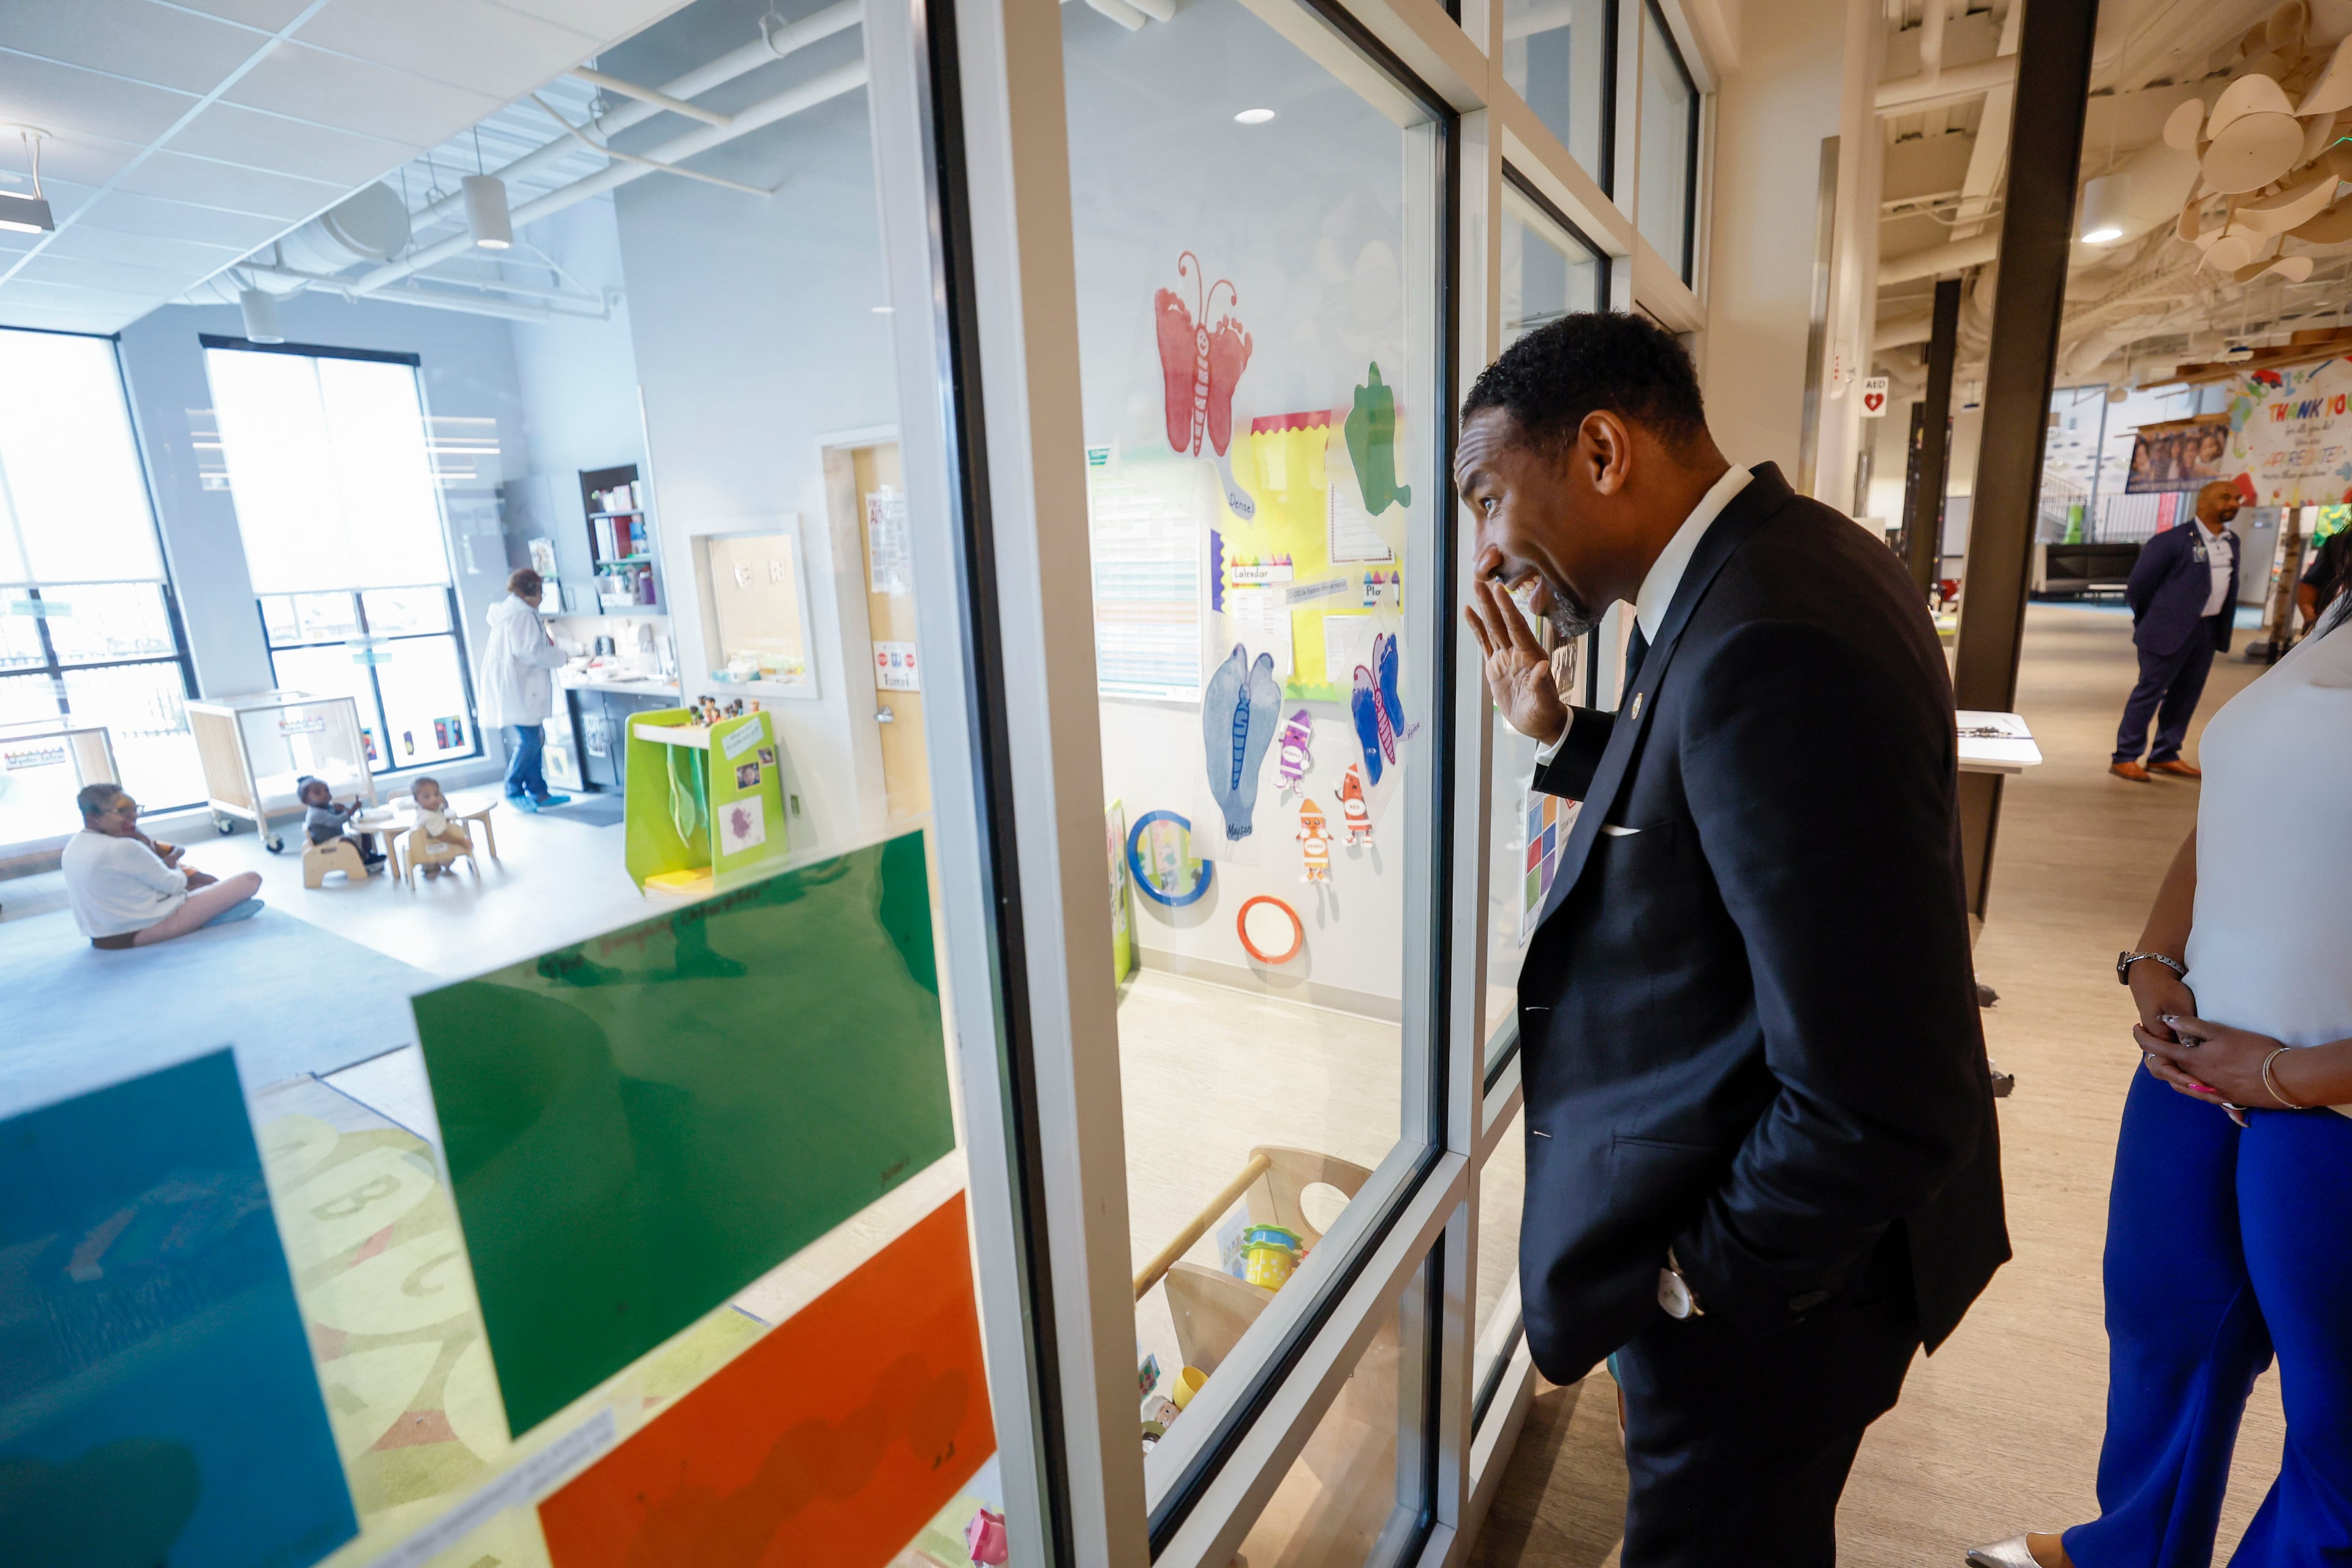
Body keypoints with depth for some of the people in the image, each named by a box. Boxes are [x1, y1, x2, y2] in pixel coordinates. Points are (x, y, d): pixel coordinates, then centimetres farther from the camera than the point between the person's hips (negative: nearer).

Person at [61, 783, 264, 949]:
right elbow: (174, 885, -13)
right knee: (251, 880, -14)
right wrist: (173, 867, 12)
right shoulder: (123, 848, -22)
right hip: (146, 930, -10)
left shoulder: (73, 847, 7)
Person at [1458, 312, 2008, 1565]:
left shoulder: (1768, 648, -33)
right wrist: (1559, 735, 2)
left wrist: (1701, 1274, -17)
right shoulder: (1761, 567, 0)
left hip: (1753, 1289, -8)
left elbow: (1881, 1108, -31)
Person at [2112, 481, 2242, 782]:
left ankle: (2164, 756, 19)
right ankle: (2124, 758, 0)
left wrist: (2226, 628, 11)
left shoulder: (2232, 542, 12)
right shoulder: (2173, 541, -11)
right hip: (2171, 631, -7)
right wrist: (2149, 624, 3)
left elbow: (2231, 587, 18)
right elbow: (2138, 584, -7)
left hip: (2208, 631, 7)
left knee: (2187, 694, 10)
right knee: (2149, 692, -5)